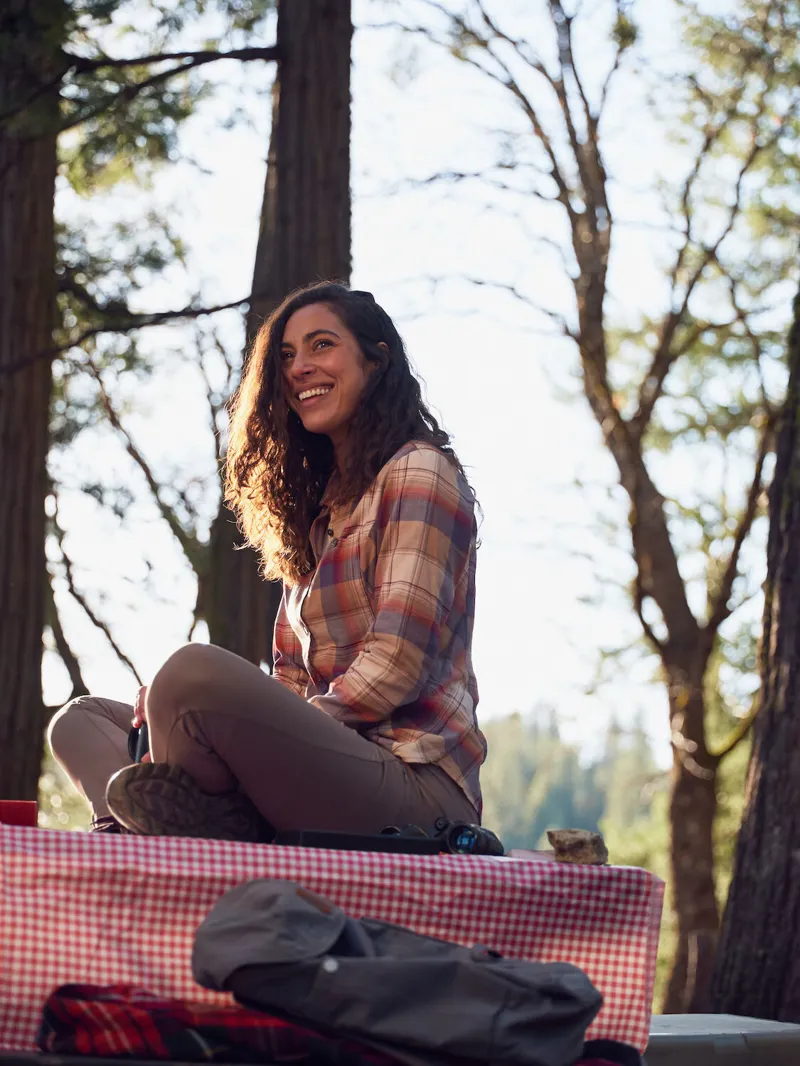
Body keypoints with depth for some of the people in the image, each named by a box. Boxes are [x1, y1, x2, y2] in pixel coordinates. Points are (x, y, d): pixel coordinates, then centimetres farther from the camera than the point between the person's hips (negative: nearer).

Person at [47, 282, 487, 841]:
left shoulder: (418, 471, -1)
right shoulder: (319, 505, 25)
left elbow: (396, 667, -12)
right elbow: (297, 681, 17)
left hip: (416, 782, -9)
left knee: (196, 670, -32)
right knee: (81, 720, 10)